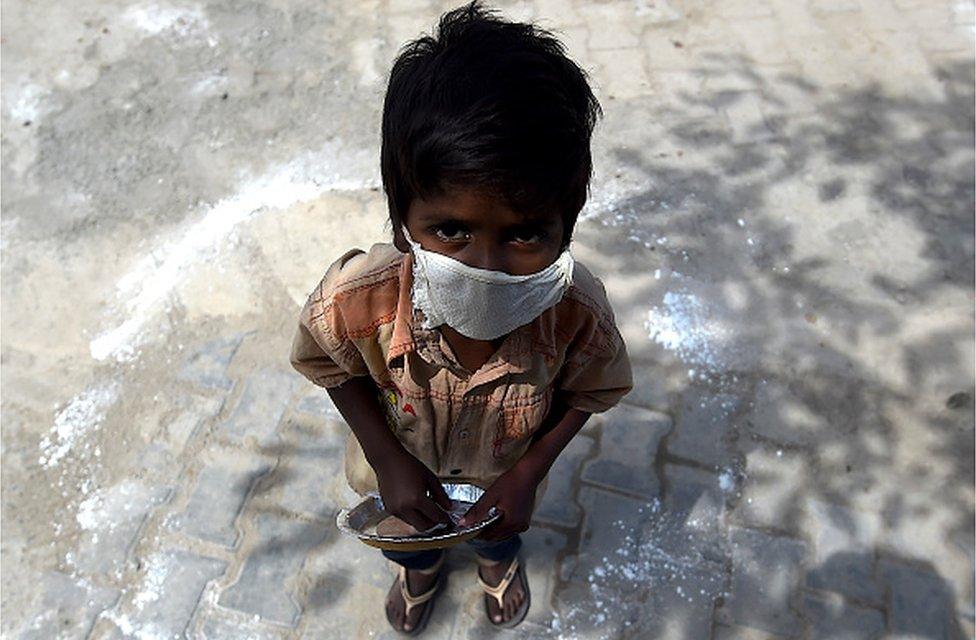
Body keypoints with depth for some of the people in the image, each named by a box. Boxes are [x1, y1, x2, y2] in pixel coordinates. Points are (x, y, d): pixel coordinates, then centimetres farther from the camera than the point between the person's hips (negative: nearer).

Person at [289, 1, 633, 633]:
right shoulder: (355, 297, -41)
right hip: (403, 463, 0)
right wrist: (389, 460, -21)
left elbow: (587, 391, -17)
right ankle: (421, 566, 76)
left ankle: (499, 558, 77)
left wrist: (531, 470, -24)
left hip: (505, 469, 0)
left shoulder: (576, 309, -40)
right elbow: (336, 367, -17)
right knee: (408, 532, 36)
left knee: (501, 528, 36)